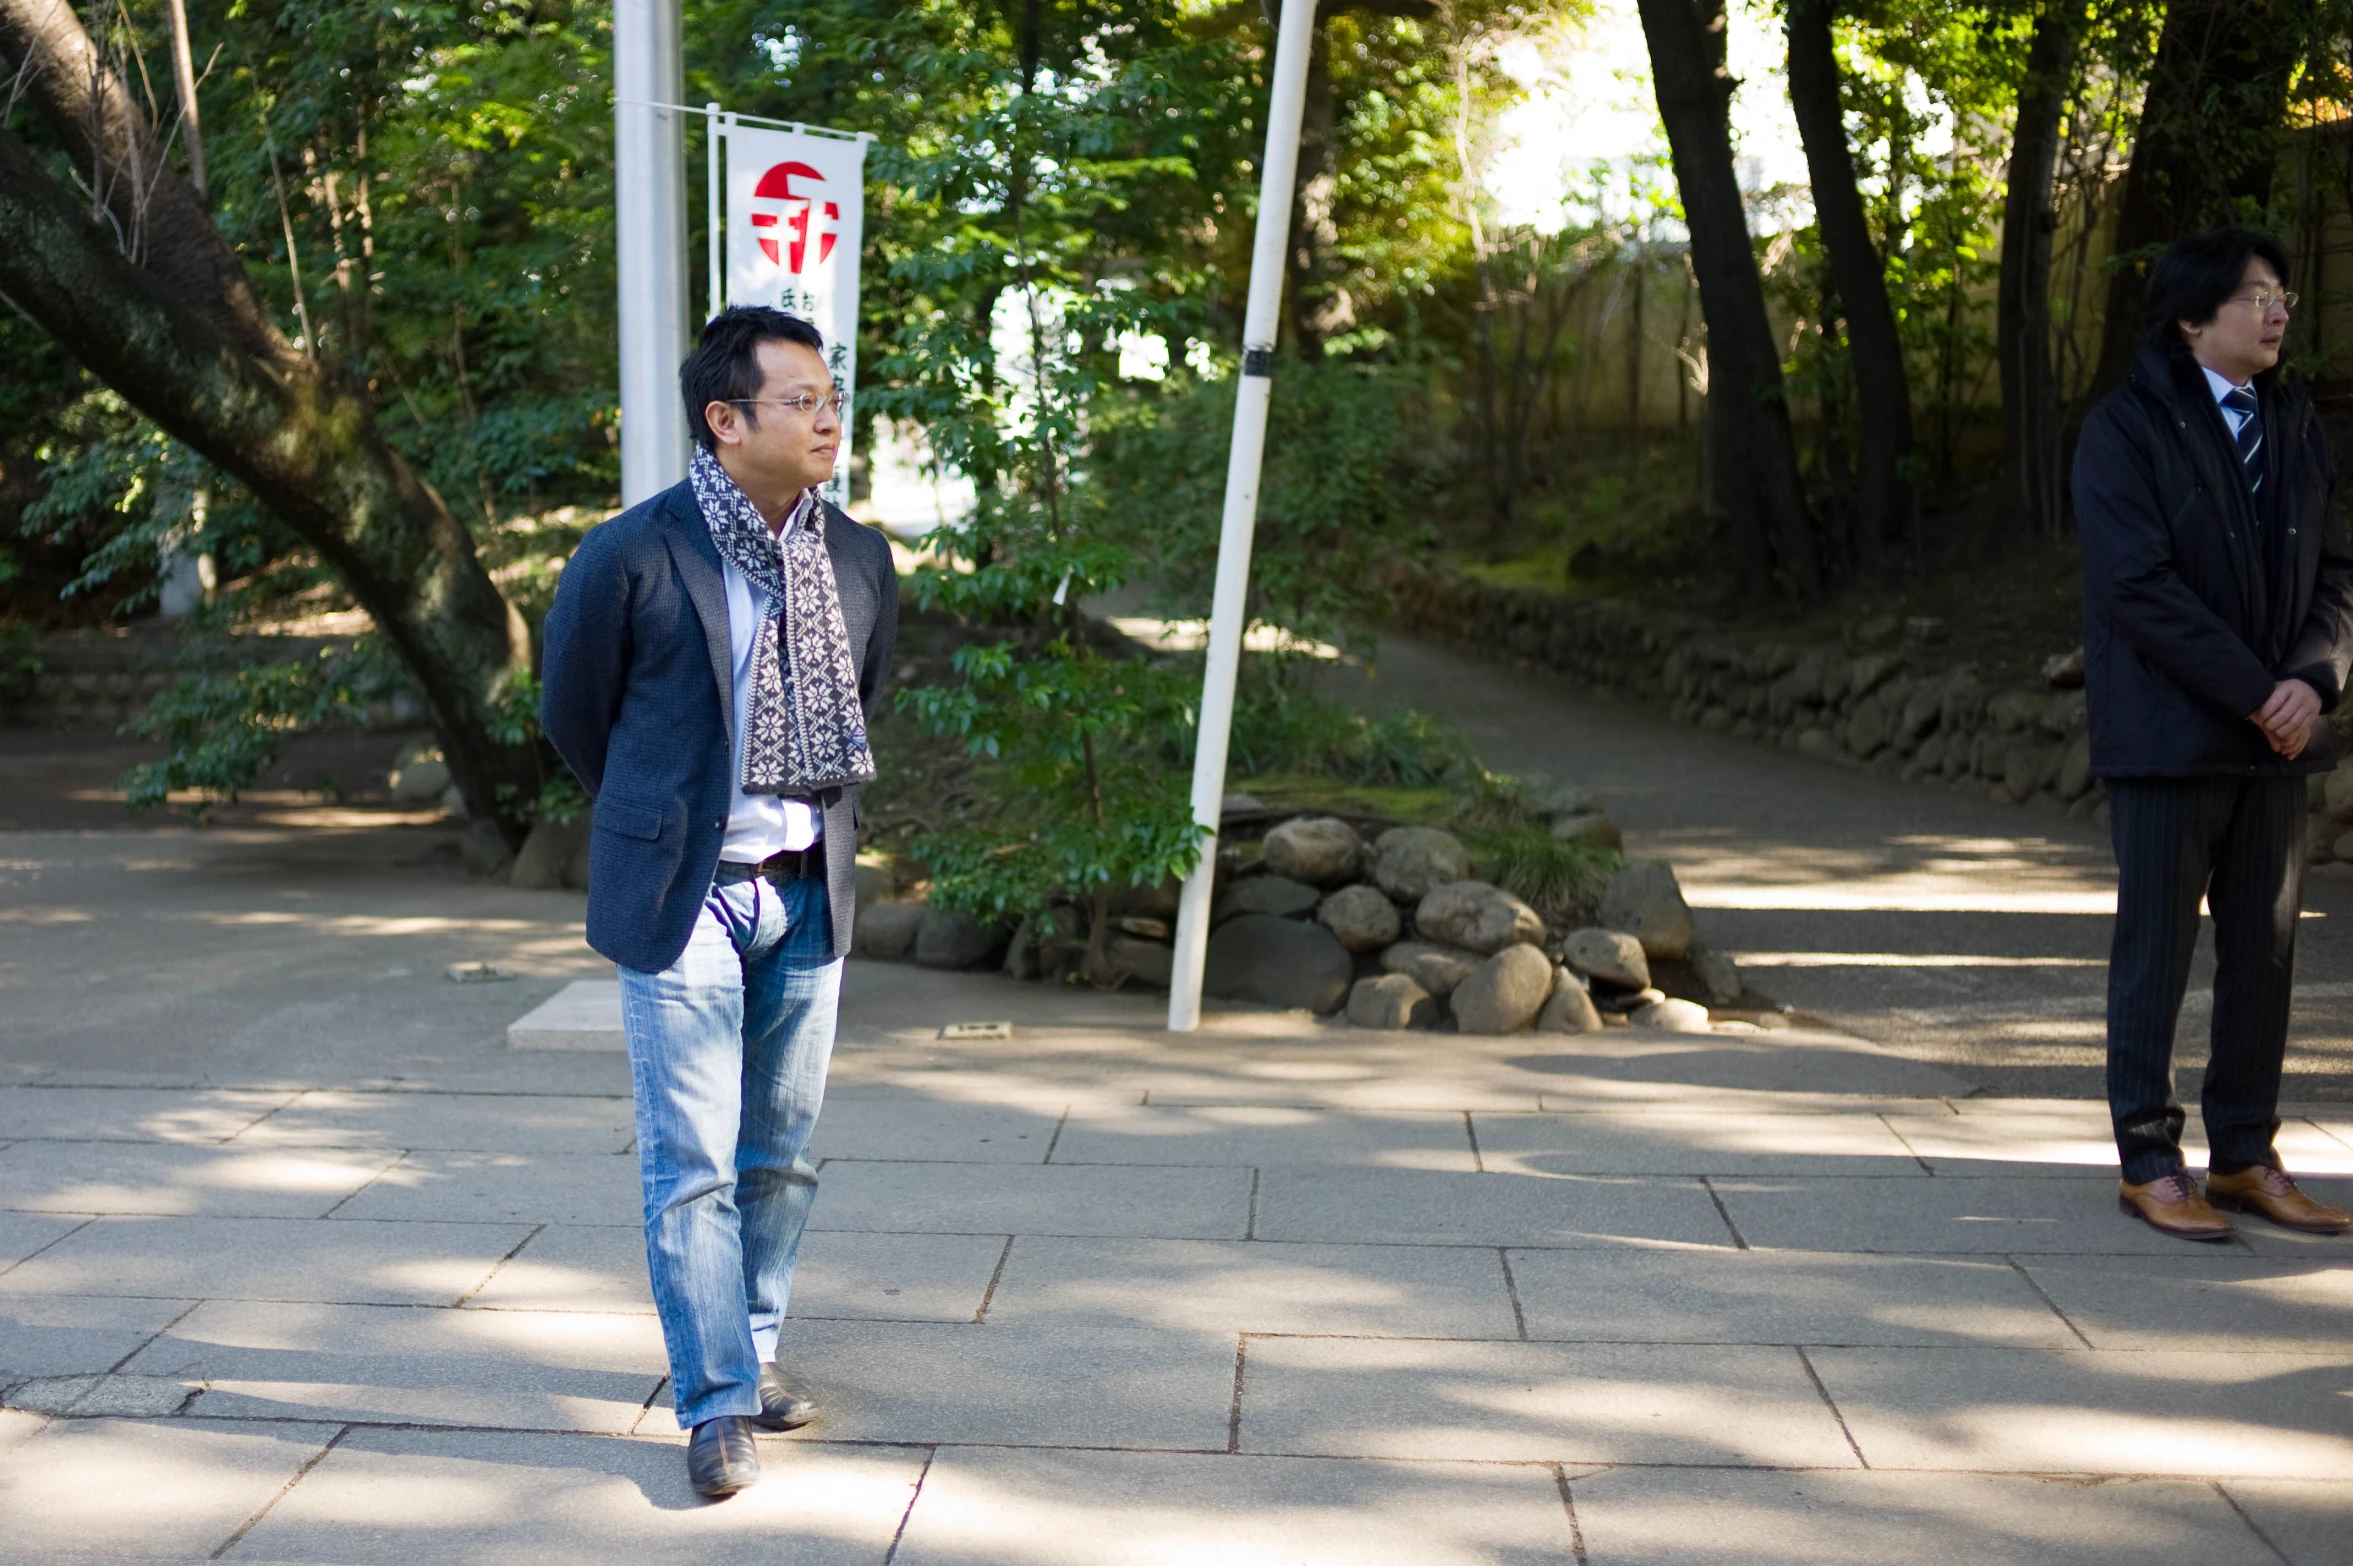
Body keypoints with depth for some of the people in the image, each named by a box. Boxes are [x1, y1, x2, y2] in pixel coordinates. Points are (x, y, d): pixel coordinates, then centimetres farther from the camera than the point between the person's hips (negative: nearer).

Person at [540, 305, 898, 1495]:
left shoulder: (858, 560, 1)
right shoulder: (633, 556, -14)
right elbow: (570, 715, 1)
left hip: (807, 896, 5)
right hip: (683, 899, -4)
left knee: (779, 1153, 14)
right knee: (691, 1165, -1)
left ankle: (755, 1345, 32)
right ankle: (717, 1404, 8)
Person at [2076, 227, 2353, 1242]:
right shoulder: (2124, 430, -7)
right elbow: (2140, 587, -15)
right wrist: (2255, 693, -17)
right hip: (2169, 732, -6)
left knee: (2266, 949, 9)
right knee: (2157, 950, 2)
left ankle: (2245, 1157, 20)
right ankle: (2148, 1163, 13)